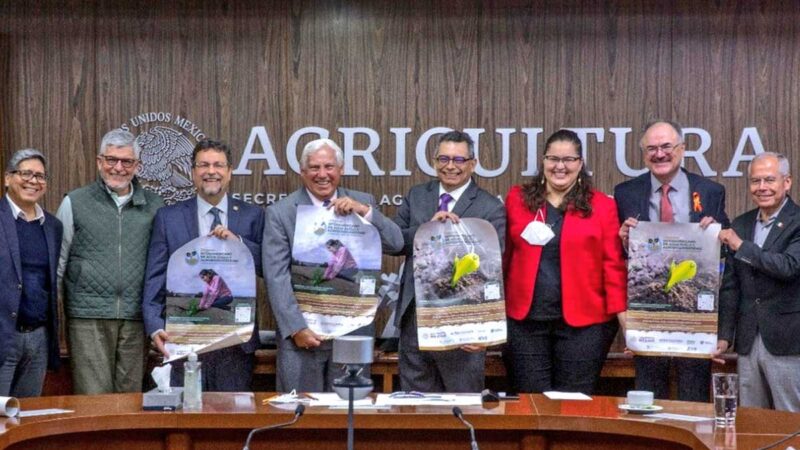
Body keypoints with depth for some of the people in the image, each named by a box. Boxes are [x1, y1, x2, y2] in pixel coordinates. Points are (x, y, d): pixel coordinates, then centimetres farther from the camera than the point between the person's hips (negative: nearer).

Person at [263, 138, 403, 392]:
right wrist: (296, 328, -13)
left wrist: (364, 211, -16)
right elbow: (276, 278, -6)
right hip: (302, 331, -2)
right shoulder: (280, 213, -1)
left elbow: (396, 244, -2)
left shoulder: (362, 203, 8)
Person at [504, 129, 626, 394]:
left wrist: (621, 314, -6)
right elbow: (503, 256, 7)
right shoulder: (517, 199, 7)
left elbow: (613, 265, 1)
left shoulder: (602, 206, 3)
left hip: (583, 322, -1)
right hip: (524, 320, 1)